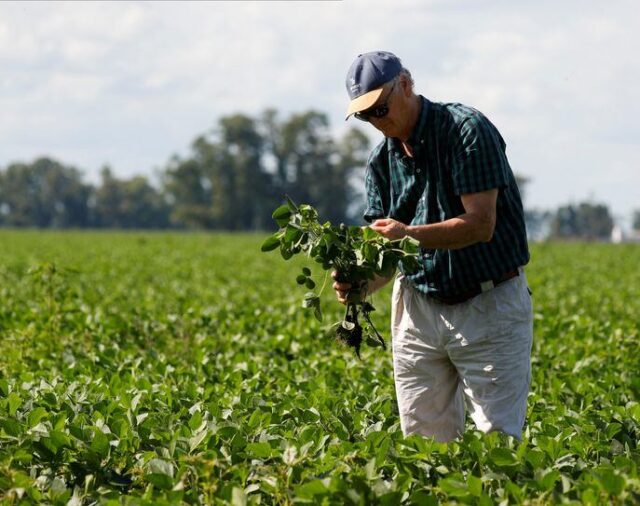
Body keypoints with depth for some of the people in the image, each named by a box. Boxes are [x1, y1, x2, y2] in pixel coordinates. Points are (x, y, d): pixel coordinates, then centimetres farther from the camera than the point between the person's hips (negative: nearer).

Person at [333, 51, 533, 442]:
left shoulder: (467, 129, -13)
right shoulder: (382, 159, 6)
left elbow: (480, 225, -21)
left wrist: (410, 234, -34)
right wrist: (360, 285, -16)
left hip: (490, 306, -5)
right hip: (420, 308, 6)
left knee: (498, 439, -6)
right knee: (425, 441, 5)